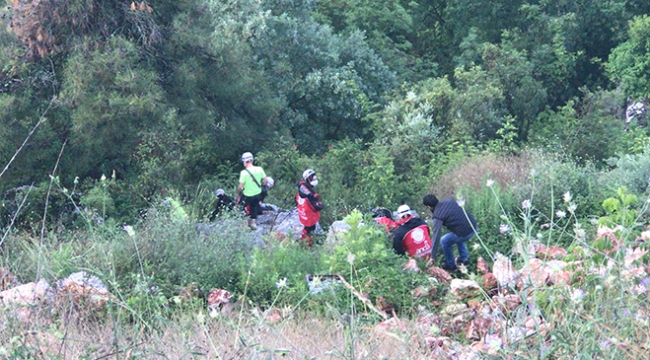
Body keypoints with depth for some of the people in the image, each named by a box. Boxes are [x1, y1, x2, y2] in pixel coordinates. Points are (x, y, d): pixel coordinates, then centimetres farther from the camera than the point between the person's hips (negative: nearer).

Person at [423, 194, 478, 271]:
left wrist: (433, 257, -10)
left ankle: (451, 265, 26)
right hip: (473, 226, 7)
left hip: (465, 232, -7)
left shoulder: (437, 216, -10)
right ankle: (464, 258, 41)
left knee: (444, 241, 16)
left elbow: (436, 236, -13)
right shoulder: (449, 200, 7)